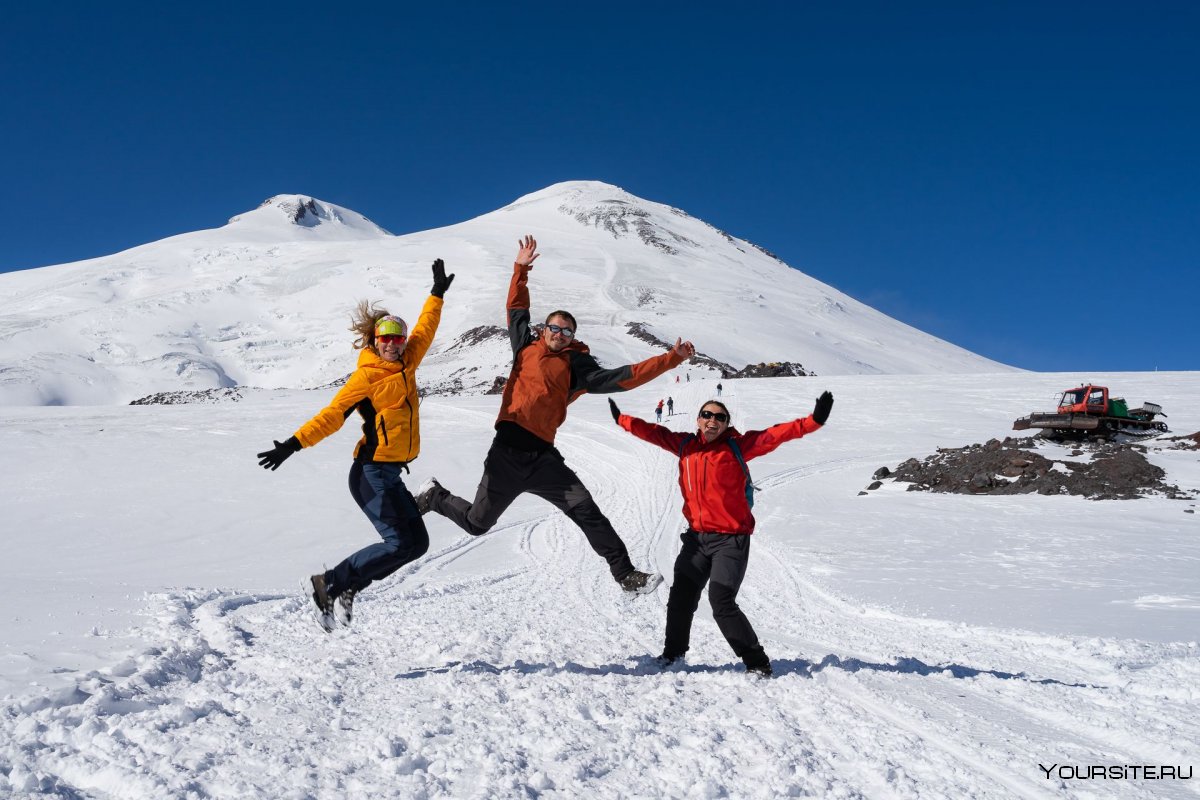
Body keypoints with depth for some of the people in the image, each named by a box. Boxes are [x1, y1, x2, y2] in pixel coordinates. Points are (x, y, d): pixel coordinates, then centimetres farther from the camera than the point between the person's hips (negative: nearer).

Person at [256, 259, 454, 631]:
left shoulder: (405, 364, 10)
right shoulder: (365, 377, -10)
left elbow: (424, 331, 24)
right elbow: (332, 415, -14)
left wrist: (437, 293, 33)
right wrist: (293, 444, -21)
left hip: (391, 474, 8)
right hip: (371, 472, -8)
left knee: (417, 542, 7)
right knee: (399, 544, -14)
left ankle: (347, 587, 13)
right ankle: (329, 582, -2)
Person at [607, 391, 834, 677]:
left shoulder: (737, 446, -6)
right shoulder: (684, 445, 5)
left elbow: (774, 435, -16)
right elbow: (653, 432, 19)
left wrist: (814, 420, -26)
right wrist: (621, 419, 27)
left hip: (731, 539, -5)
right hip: (697, 537, 5)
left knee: (722, 601, -15)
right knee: (681, 597, 12)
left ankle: (757, 663, -2)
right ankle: (673, 651, 34)